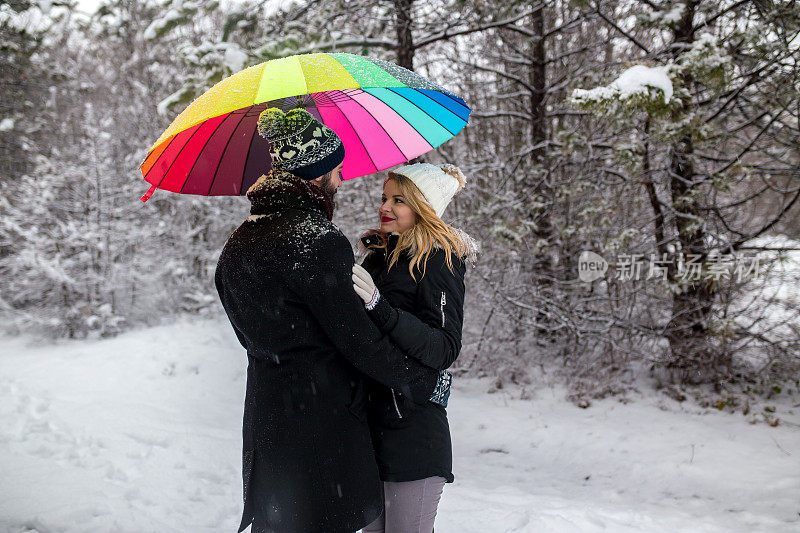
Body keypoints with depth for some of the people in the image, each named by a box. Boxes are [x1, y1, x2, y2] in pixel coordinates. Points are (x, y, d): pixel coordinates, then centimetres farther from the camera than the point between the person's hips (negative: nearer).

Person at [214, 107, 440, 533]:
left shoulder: (239, 243, 8)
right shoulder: (318, 242, -18)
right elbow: (358, 339, -16)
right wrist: (425, 382, -4)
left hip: (264, 415, 8)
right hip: (322, 416, -8)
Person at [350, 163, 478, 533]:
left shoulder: (438, 262, -10)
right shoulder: (379, 255, 11)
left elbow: (446, 349, -23)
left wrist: (379, 308, -32)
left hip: (413, 431, -7)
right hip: (370, 419, 7)